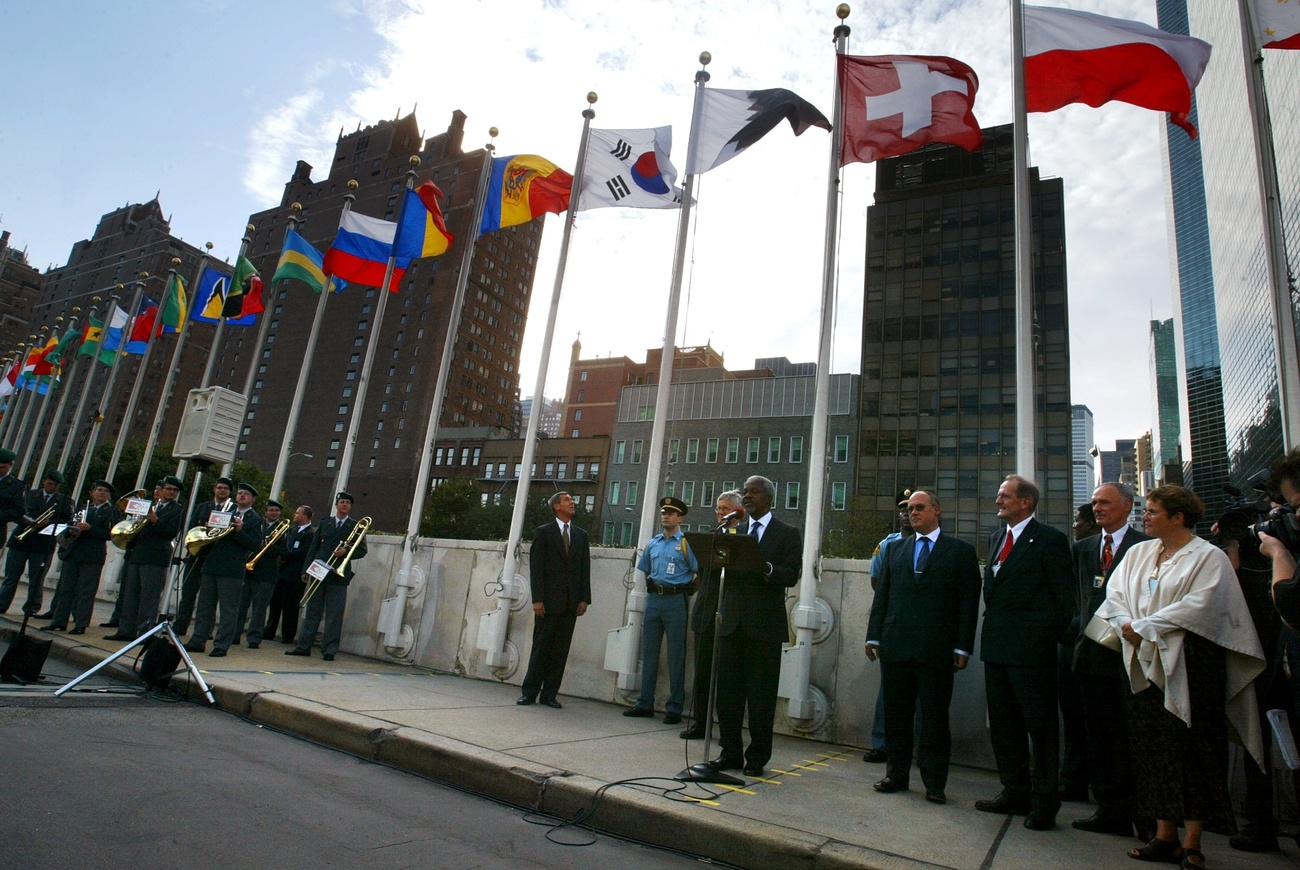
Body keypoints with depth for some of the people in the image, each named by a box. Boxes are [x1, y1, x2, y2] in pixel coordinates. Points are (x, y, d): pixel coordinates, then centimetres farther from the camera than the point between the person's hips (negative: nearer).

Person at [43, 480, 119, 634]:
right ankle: (59, 621, 17)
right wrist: (71, 530, -2)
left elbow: (109, 533, -10)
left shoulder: (111, 511, 1)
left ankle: (81, 625, 0)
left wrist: (89, 528, -19)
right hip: (73, 552, 6)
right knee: (66, 589, 9)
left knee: (86, 591, -3)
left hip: (92, 556, -6)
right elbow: (71, 526, 20)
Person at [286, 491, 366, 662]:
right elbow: (313, 547, 10)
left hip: (339, 575, -2)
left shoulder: (356, 526, 6)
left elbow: (362, 551, 1)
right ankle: (303, 646, 14)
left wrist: (346, 551, -17)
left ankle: (329, 650, 2)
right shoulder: (324, 524, 13)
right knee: (312, 611, 7)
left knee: (334, 614, -2)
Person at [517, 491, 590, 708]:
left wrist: (584, 599, 2)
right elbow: (536, 567, -3)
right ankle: (530, 692, 10)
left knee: (561, 649, 4)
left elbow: (585, 568, 10)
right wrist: (537, 599, -11)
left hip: (571, 603, 3)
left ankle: (549, 694, 12)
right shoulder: (544, 533, 3)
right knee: (541, 647, 1)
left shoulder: (581, 535, 14)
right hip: (549, 601, -3)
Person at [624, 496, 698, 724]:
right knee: (649, 653, 9)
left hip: (675, 601, -5)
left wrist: (686, 587, -5)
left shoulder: (686, 543, -3)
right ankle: (645, 704, 17)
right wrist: (652, 587, 15)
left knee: (676, 656, 0)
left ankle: (674, 708, 7)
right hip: (653, 599, 6)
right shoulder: (652, 544, 14)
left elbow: (699, 571, -5)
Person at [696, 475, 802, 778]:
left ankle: (756, 758, 16)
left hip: (765, 626, -4)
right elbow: (723, 568, 8)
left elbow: (792, 575, -9)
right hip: (732, 622, 4)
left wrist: (767, 568, -26)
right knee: (727, 691, 8)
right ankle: (731, 753, 20)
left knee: (761, 696, 3)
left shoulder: (787, 534, 2)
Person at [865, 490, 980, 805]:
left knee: (935, 719, 4)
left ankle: (934, 783, 15)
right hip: (895, 646, 3)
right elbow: (882, 595, 13)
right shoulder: (895, 548, 14)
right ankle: (896, 775, 22)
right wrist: (874, 636, 6)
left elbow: (969, 602, 0)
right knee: (896, 716, 10)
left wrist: (963, 647, -7)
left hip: (936, 649, -3)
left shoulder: (960, 551, 4)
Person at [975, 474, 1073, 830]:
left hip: (1032, 648, -8)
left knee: (1040, 724, 3)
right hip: (996, 647, 8)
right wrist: (992, 627, 12)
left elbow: (1064, 596, -7)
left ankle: (1044, 801, 14)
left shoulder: (1050, 539, -7)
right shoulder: (996, 538, 15)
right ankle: (1015, 792, 26)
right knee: (1003, 724, 14)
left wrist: (1050, 637, -8)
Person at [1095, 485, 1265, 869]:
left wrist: (1142, 626, -14)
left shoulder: (1209, 557, -5)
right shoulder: (1138, 553, 12)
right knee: (1154, 750, 8)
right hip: (1146, 665, 5)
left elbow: (1197, 607, -16)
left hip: (1188, 667, -5)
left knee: (1192, 751, 1)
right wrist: (1127, 626, -10)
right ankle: (1165, 837, 17)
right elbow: (1115, 596, 8)